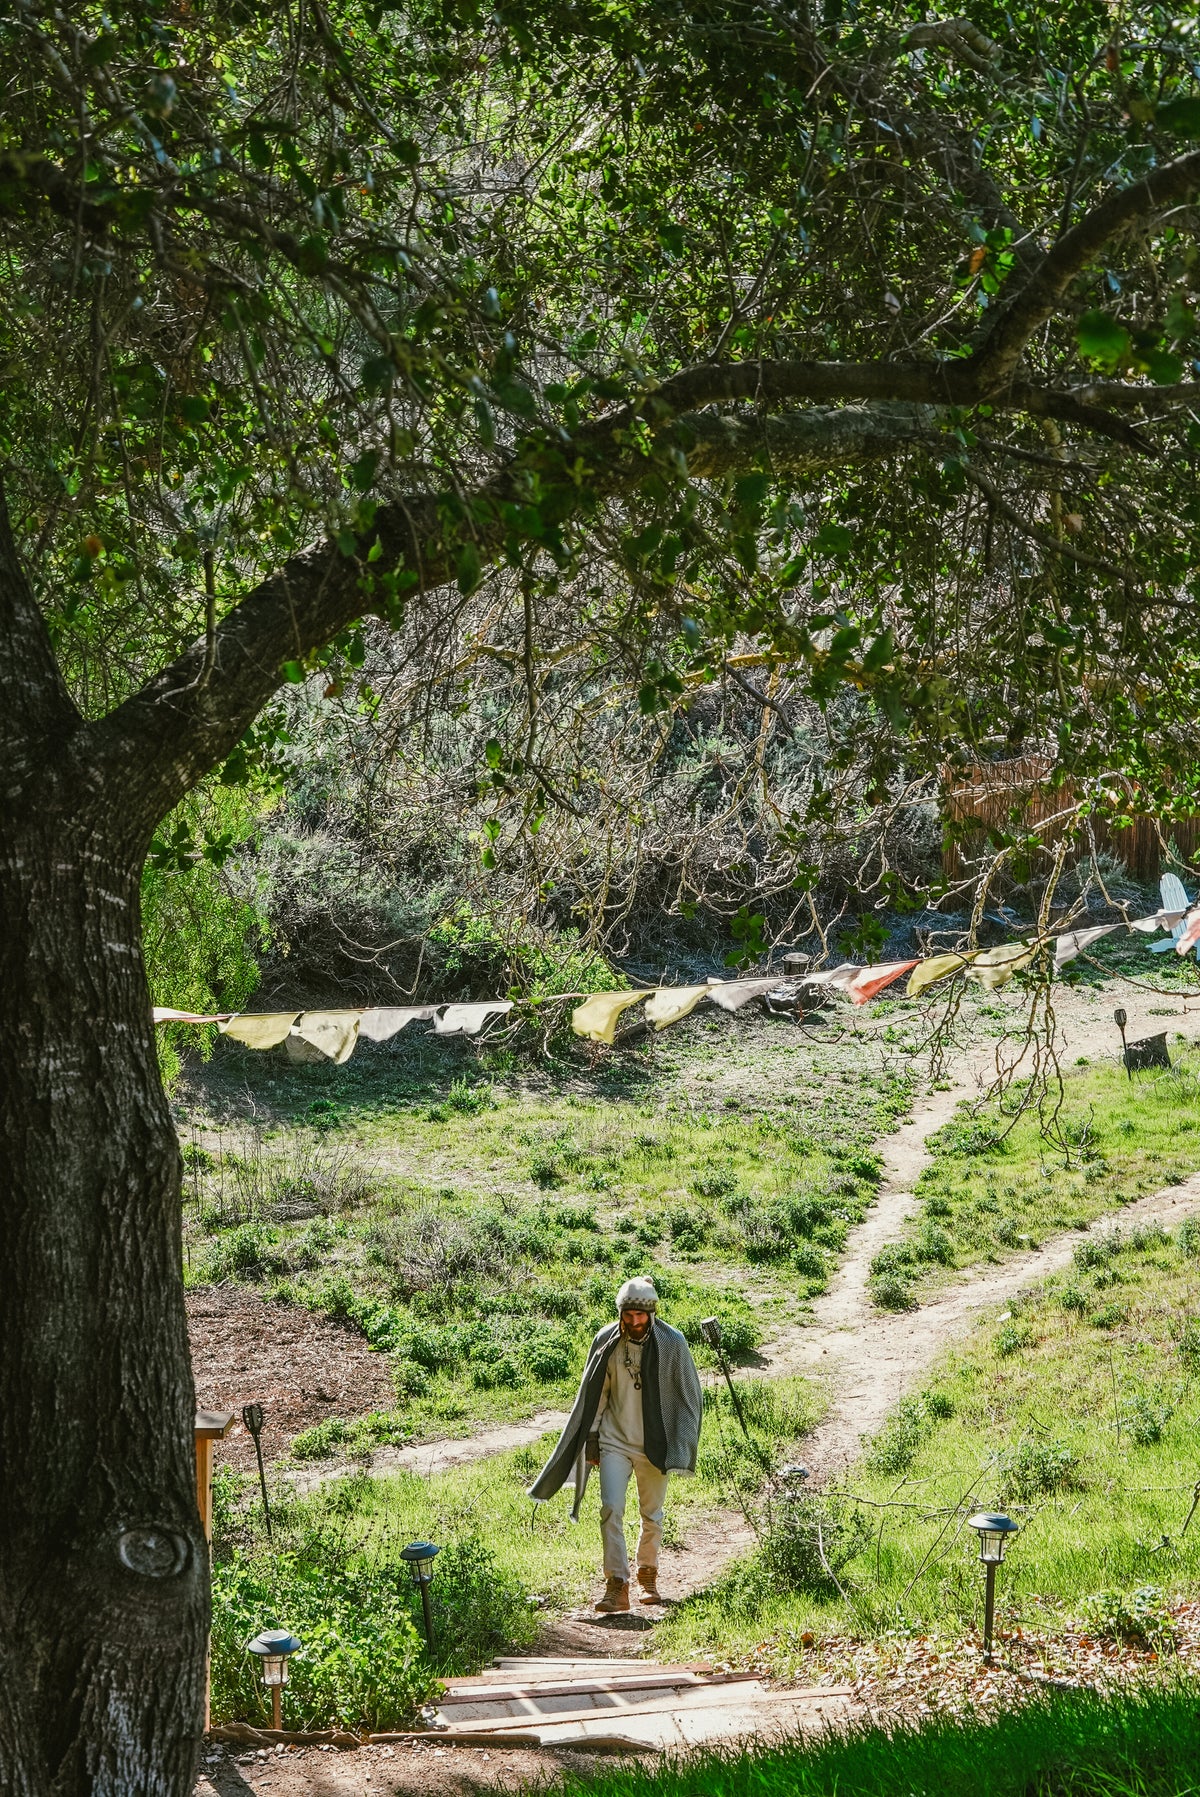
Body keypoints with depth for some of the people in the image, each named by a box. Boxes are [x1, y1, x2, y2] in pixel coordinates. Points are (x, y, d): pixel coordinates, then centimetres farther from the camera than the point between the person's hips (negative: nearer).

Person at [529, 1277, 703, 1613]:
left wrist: (680, 1446, -4)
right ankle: (616, 1585, -9)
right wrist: (591, 1440, 8)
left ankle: (647, 1575, 32)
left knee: (652, 1515, 11)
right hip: (614, 1442, 1)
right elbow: (595, 1394, 7)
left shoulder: (672, 1343, -10)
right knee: (611, 1509, -12)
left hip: (654, 1445, -1)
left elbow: (688, 1395, -1)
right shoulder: (606, 1342, -5)